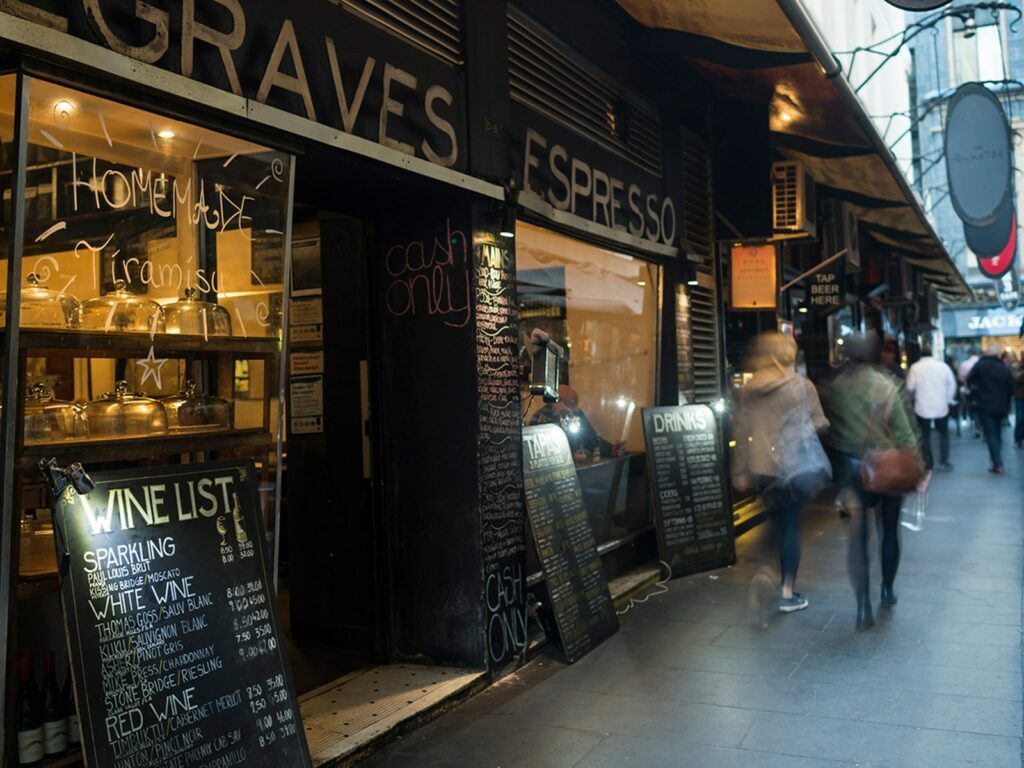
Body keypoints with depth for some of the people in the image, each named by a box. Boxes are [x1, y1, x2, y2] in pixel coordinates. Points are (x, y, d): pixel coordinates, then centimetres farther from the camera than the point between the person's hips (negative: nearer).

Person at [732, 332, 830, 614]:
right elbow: (819, 423, 0)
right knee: (791, 527, 3)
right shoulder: (802, 386, -4)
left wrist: (740, 471, 10)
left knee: (779, 525, 18)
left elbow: (741, 432, 6)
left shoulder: (747, 390, 6)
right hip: (795, 466, -3)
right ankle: (787, 593, 5)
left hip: (762, 469, 3)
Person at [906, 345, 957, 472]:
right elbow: (952, 384, 4)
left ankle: (928, 462, 9)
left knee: (925, 435, 9)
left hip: (923, 407, -1)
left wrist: (913, 400, 12)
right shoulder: (943, 365, 0)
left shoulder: (915, 367, -5)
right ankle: (944, 461, 10)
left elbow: (910, 387, -7)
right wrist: (949, 400, 16)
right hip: (941, 406, 1)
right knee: (944, 434, 15)